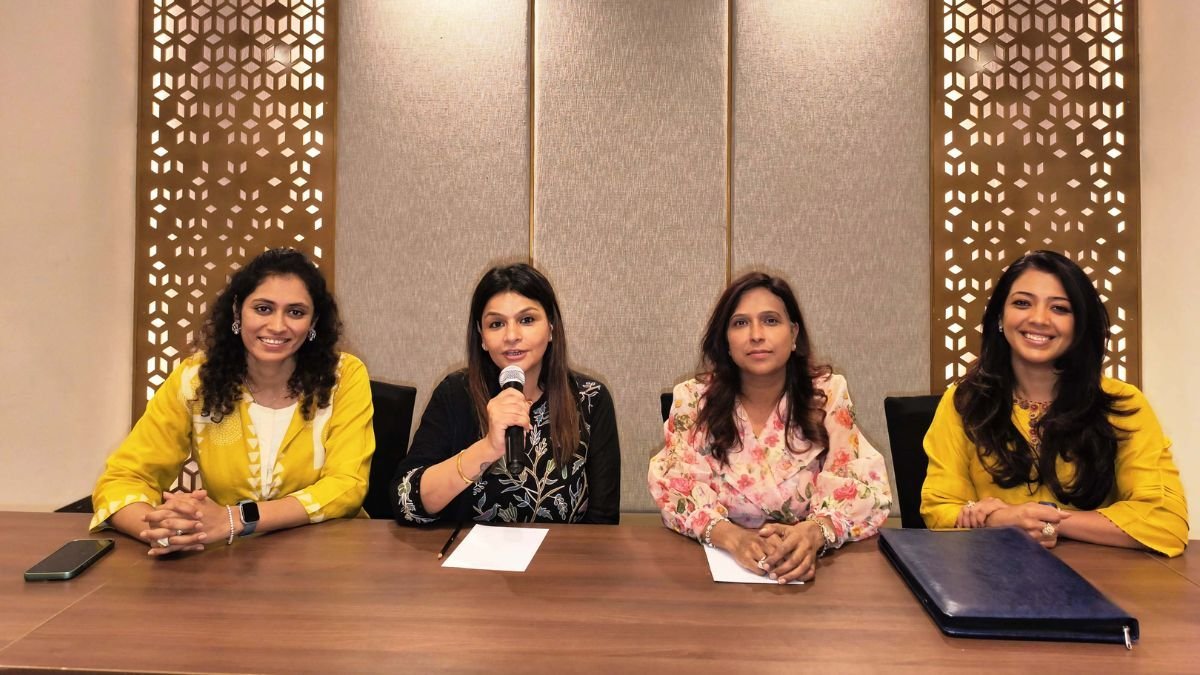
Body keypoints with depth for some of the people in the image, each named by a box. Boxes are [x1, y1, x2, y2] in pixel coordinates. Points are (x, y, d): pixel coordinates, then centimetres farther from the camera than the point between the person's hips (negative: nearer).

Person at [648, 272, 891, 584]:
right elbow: (676, 489, -7)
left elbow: (864, 489, -6)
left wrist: (812, 534, -26)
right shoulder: (693, 400, -3)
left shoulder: (828, 395, -2)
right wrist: (734, 537, -26)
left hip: (807, 568, 1)